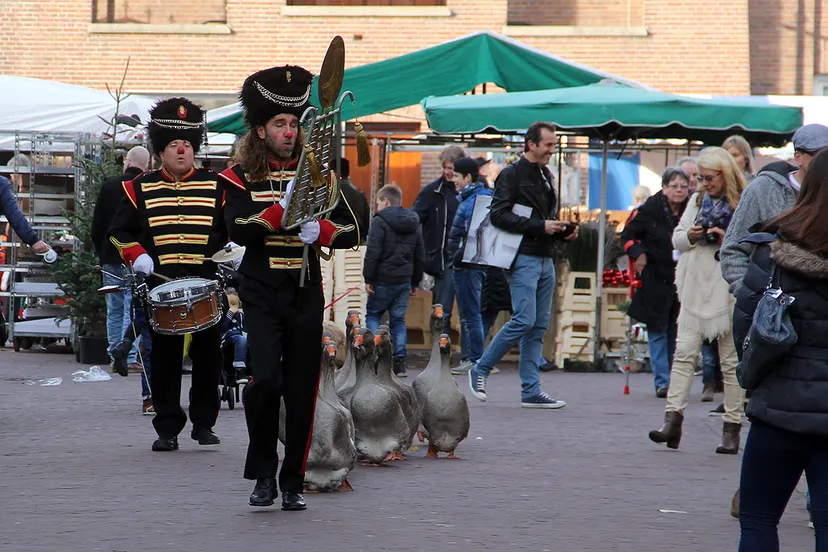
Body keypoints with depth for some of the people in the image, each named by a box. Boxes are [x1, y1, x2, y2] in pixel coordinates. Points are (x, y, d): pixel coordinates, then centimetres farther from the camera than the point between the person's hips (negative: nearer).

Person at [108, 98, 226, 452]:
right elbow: (119, 231, 10)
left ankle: (204, 423, 15)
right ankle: (167, 429, 6)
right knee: (164, 359, 1)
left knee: (208, 356, 2)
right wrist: (136, 255, -7)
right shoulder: (141, 189, 8)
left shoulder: (215, 186, 8)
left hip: (206, 286, 1)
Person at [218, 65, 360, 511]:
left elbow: (350, 233, 6)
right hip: (262, 294, -3)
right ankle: (263, 475, -1)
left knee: (301, 391, 2)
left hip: (307, 294, 3)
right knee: (265, 379, -18)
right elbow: (238, 229, -14)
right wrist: (282, 209, -25)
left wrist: (320, 231, -14)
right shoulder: (240, 177, 2)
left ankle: (293, 483, 14)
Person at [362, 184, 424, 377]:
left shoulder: (380, 222, -9)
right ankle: (399, 361, 3)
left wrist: (368, 278, -11)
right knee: (398, 319, 9)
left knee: (372, 315, 8)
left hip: (383, 280, -6)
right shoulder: (413, 224, 13)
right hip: (404, 281, 6)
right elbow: (420, 256, 17)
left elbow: (373, 252, -16)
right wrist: (415, 282, 23)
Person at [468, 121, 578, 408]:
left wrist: (562, 230, 7)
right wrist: (539, 226, -19)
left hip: (546, 259, 8)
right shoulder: (511, 174, -6)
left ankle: (531, 390, 6)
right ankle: (480, 369, 1)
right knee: (524, 320, -14)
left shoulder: (546, 176, 20)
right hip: (524, 258, -8)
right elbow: (498, 214, -15)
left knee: (539, 326, 5)